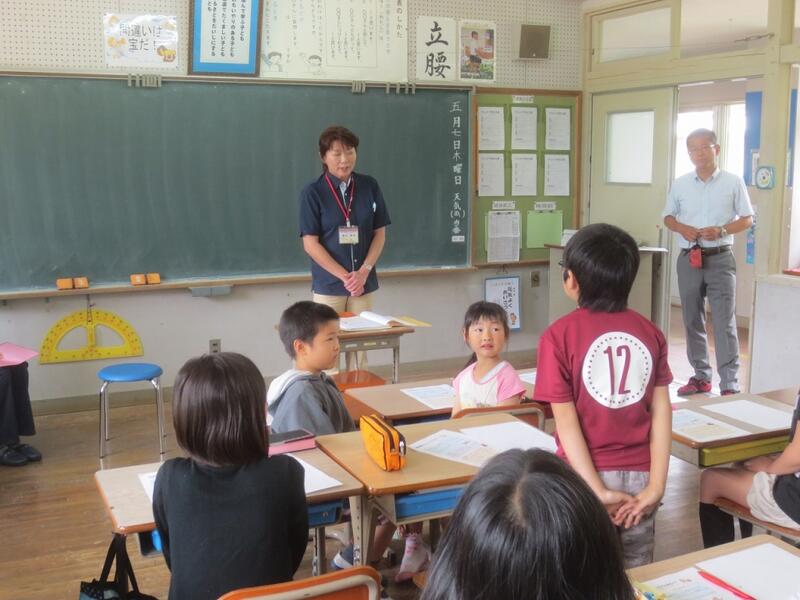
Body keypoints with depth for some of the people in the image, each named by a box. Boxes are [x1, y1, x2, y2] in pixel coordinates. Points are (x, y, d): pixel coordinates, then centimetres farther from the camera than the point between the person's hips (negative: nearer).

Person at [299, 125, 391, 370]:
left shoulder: (369, 187, 3)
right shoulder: (312, 193, -5)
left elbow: (380, 233, 6)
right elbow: (310, 243, -8)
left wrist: (363, 272, -8)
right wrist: (345, 276, -13)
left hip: (363, 284, 3)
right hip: (328, 285, -2)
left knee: (360, 349, 6)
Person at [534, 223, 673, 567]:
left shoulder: (560, 336, -10)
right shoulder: (650, 332, 1)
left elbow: (567, 422, -14)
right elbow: (662, 411, -3)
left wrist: (598, 492, -12)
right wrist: (656, 485, -4)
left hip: (584, 479, -3)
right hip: (639, 477, 3)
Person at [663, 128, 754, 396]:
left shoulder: (733, 182, -1)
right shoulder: (680, 184, 6)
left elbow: (747, 219, 2)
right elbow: (668, 217, 13)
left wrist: (722, 230, -16)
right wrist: (682, 228, -9)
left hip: (720, 259, -3)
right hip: (688, 259, 3)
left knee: (724, 322, -7)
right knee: (692, 321, 10)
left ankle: (730, 386, -6)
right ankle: (701, 376, 23)